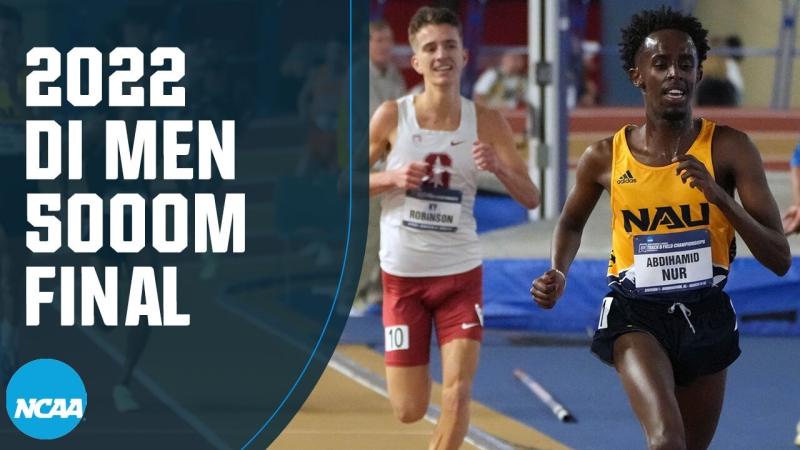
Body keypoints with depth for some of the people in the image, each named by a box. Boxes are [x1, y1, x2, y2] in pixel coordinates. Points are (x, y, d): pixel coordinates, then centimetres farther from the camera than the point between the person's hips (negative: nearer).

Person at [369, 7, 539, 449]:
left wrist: (500, 167, -22)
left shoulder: (486, 122, -4)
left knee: (458, 394, -11)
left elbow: (531, 198, -2)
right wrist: (393, 178, -18)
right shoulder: (392, 117, -7)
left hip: (461, 274, 1)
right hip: (403, 275, -1)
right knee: (409, 411, 4)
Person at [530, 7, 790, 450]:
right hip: (636, 314, -2)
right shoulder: (605, 157, -5)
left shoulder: (729, 148, -9)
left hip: (706, 316, 2)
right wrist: (558, 273, -1)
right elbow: (571, 221, 19)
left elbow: (780, 259, -12)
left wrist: (719, 196, -25)